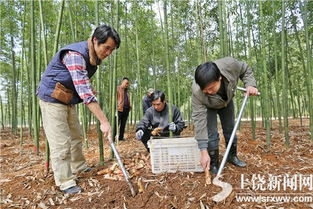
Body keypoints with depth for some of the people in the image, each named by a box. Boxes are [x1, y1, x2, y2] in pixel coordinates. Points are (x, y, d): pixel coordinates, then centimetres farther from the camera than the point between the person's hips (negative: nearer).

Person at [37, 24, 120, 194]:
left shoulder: (94, 57, 1)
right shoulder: (75, 54, -28)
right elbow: (84, 92, -37)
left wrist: (88, 89, -2)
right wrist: (104, 121, -38)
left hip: (68, 100, 9)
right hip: (52, 98, -8)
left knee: (76, 136, 16)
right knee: (61, 142, -7)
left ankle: (79, 167, 33)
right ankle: (65, 182, 5)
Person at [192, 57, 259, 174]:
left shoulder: (230, 64, -39)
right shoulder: (197, 92, -43)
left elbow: (245, 70, -13)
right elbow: (199, 119, -39)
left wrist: (250, 84, -32)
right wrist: (204, 152, -39)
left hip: (227, 101, 4)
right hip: (208, 107, -3)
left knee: (230, 129, 11)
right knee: (211, 134, -13)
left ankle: (232, 156, 32)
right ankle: (213, 165, 6)